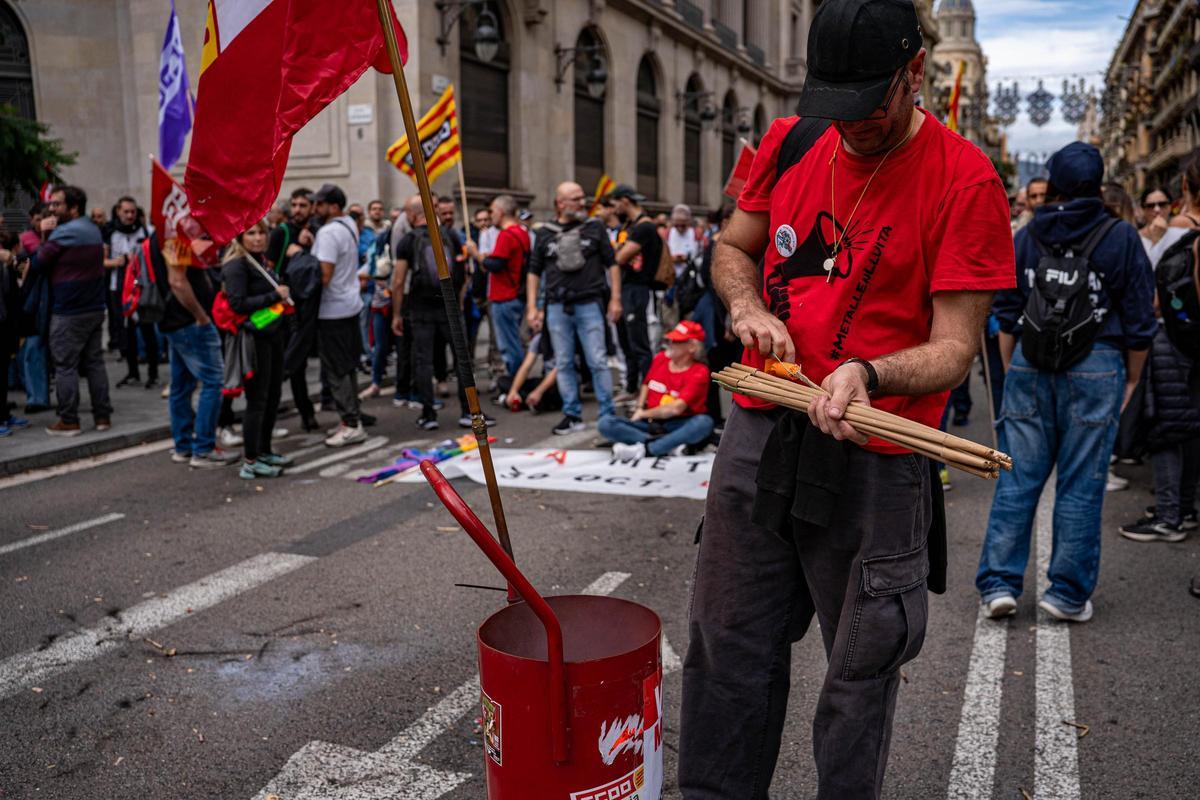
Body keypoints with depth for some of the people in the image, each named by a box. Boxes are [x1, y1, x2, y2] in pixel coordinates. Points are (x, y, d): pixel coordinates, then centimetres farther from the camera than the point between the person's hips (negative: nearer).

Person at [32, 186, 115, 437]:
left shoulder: (64, 233, -14)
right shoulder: (93, 230, 12)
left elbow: (39, 264, -9)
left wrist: (44, 235, 1)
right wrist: (50, 234, 5)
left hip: (68, 312, -8)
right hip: (95, 308, 8)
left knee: (65, 366, -1)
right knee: (94, 362, 10)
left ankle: (68, 421, 2)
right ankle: (103, 416, 12)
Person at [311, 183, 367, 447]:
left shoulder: (328, 233, -19)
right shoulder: (349, 225, 9)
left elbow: (324, 276, -24)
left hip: (332, 310, -9)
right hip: (350, 304, 9)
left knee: (336, 369, -4)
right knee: (348, 366, 14)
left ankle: (351, 425, -2)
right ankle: (352, 419, 21)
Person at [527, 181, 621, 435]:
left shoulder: (594, 228, 4)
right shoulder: (545, 233, 8)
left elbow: (612, 264, 5)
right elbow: (534, 271, 11)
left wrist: (615, 299, -2)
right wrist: (531, 307, 5)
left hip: (589, 305, -2)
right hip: (557, 307, 2)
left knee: (598, 362, -2)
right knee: (563, 364, 7)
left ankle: (607, 415, 7)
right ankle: (572, 416, 17)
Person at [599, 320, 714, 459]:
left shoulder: (699, 373, -9)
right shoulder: (660, 358, 8)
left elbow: (676, 408, -19)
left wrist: (643, 414, -8)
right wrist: (639, 409, 6)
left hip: (678, 427, -4)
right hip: (650, 424, 4)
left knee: (704, 422, -36)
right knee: (606, 423, -18)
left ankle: (643, 449, -35)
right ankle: (670, 446, -28)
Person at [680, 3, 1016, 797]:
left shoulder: (964, 180, -11)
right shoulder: (789, 143, 4)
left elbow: (953, 348, -13)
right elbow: (732, 249, 16)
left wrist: (865, 374, -33)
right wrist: (749, 306, -6)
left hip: (873, 459, -4)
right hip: (759, 430, 5)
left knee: (861, 666, 10)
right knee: (729, 643, 15)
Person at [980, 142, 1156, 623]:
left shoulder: (1026, 237, 8)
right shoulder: (1121, 238, 0)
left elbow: (1006, 315, 10)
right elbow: (1139, 320, 2)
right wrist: (1132, 379, 12)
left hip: (1030, 364, 2)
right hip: (1096, 366, -2)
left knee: (1018, 479, 7)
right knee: (1081, 484, 4)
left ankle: (998, 583, 6)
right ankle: (1068, 593, 12)